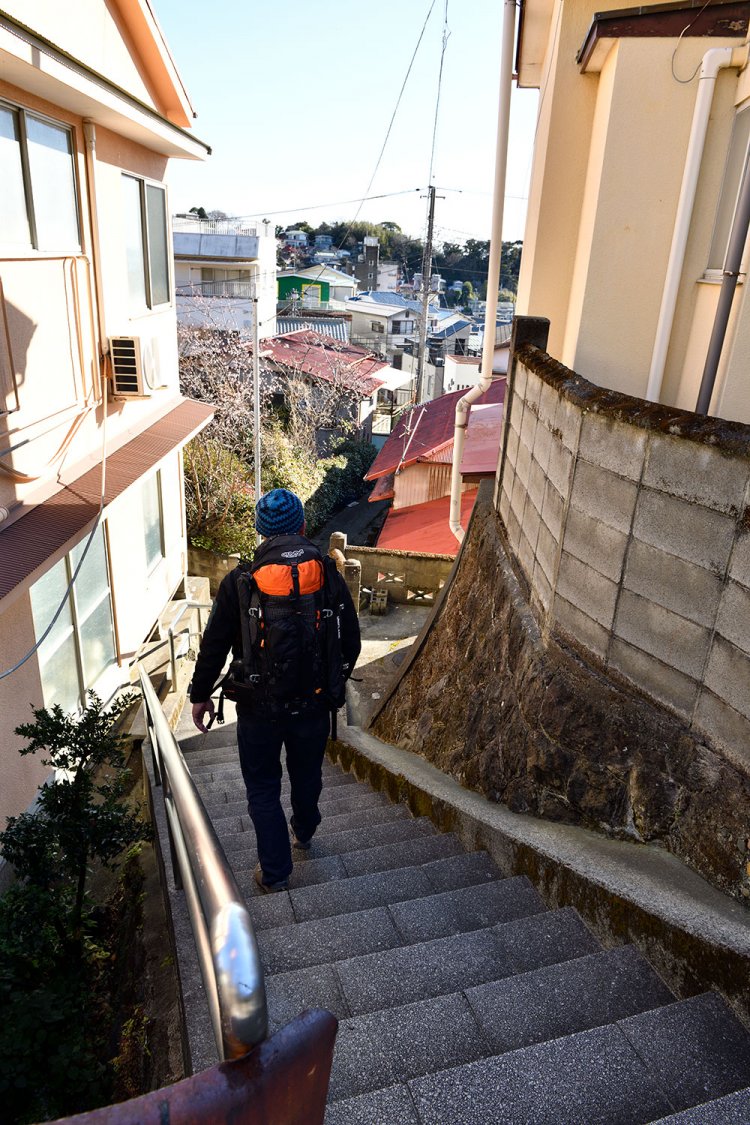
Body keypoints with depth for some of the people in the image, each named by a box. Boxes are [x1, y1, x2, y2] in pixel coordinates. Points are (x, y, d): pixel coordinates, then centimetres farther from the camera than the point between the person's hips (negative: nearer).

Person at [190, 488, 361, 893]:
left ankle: (275, 872, 27)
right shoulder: (329, 576, -8)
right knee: (307, 776, 26)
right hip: (314, 704, 3)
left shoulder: (238, 581, -13)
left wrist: (200, 695, 7)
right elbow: (351, 642, 0)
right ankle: (304, 832, 52)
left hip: (259, 708, -2)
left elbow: (213, 646, -7)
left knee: (263, 788, 17)